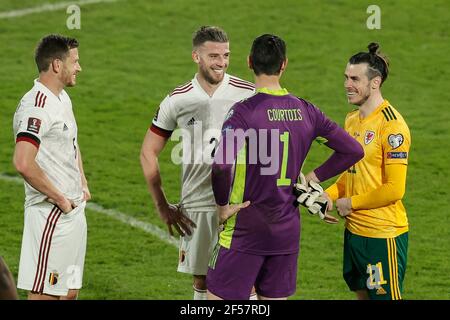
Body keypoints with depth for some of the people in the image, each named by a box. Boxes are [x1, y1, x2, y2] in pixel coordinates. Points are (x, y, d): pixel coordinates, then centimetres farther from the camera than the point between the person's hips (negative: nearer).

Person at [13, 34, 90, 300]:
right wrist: (60, 199, -20)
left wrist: (83, 185, 20)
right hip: (51, 215, -10)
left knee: (70, 292, 12)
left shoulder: (63, 99, 14)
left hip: (75, 211, 10)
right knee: (43, 294, -8)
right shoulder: (36, 106, -18)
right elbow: (24, 164, -29)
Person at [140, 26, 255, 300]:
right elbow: (148, 153, 9)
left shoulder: (248, 95, -4)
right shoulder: (178, 100, 1)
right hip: (196, 208, 2)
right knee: (202, 282, 10)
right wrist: (163, 207, 5)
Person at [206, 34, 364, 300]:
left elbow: (221, 166, -29)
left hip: (245, 231, -5)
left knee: (219, 297, 1)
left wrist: (223, 206, -13)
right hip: (288, 232, 5)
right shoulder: (305, 111, 1)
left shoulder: (244, 111, -15)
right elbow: (353, 151, 7)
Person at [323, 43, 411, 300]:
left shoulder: (392, 125, -16)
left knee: (385, 296, -3)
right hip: (354, 230, 9)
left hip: (384, 234, -9)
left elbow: (395, 189, -19)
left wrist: (350, 203, -11)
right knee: (362, 293, 15)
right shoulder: (352, 120, 11)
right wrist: (327, 196, 3)